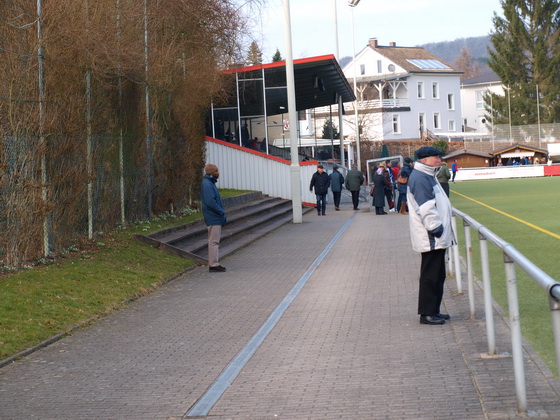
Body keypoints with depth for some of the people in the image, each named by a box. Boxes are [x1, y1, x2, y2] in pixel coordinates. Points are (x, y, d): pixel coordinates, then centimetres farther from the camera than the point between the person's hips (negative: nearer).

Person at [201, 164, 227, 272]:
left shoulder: (210, 183, 16)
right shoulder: (207, 184, -17)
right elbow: (210, 202, -23)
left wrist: (222, 213, 12)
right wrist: (222, 212, -15)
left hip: (216, 218, 10)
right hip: (213, 218, -10)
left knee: (215, 241, 14)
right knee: (214, 241, -7)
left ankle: (214, 263, 19)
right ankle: (213, 265, -4)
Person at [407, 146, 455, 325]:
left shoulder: (427, 176, 19)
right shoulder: (419, 178, -16)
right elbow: (425, 208, -22)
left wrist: (441, 229, 22)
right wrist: (436, 228, -21)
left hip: (438, 238, 11)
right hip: (430, 238, -11)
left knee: (438, 275, 15)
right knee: (430, 275, -6)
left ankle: (434, 310, 22)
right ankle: (426, 313, -1)